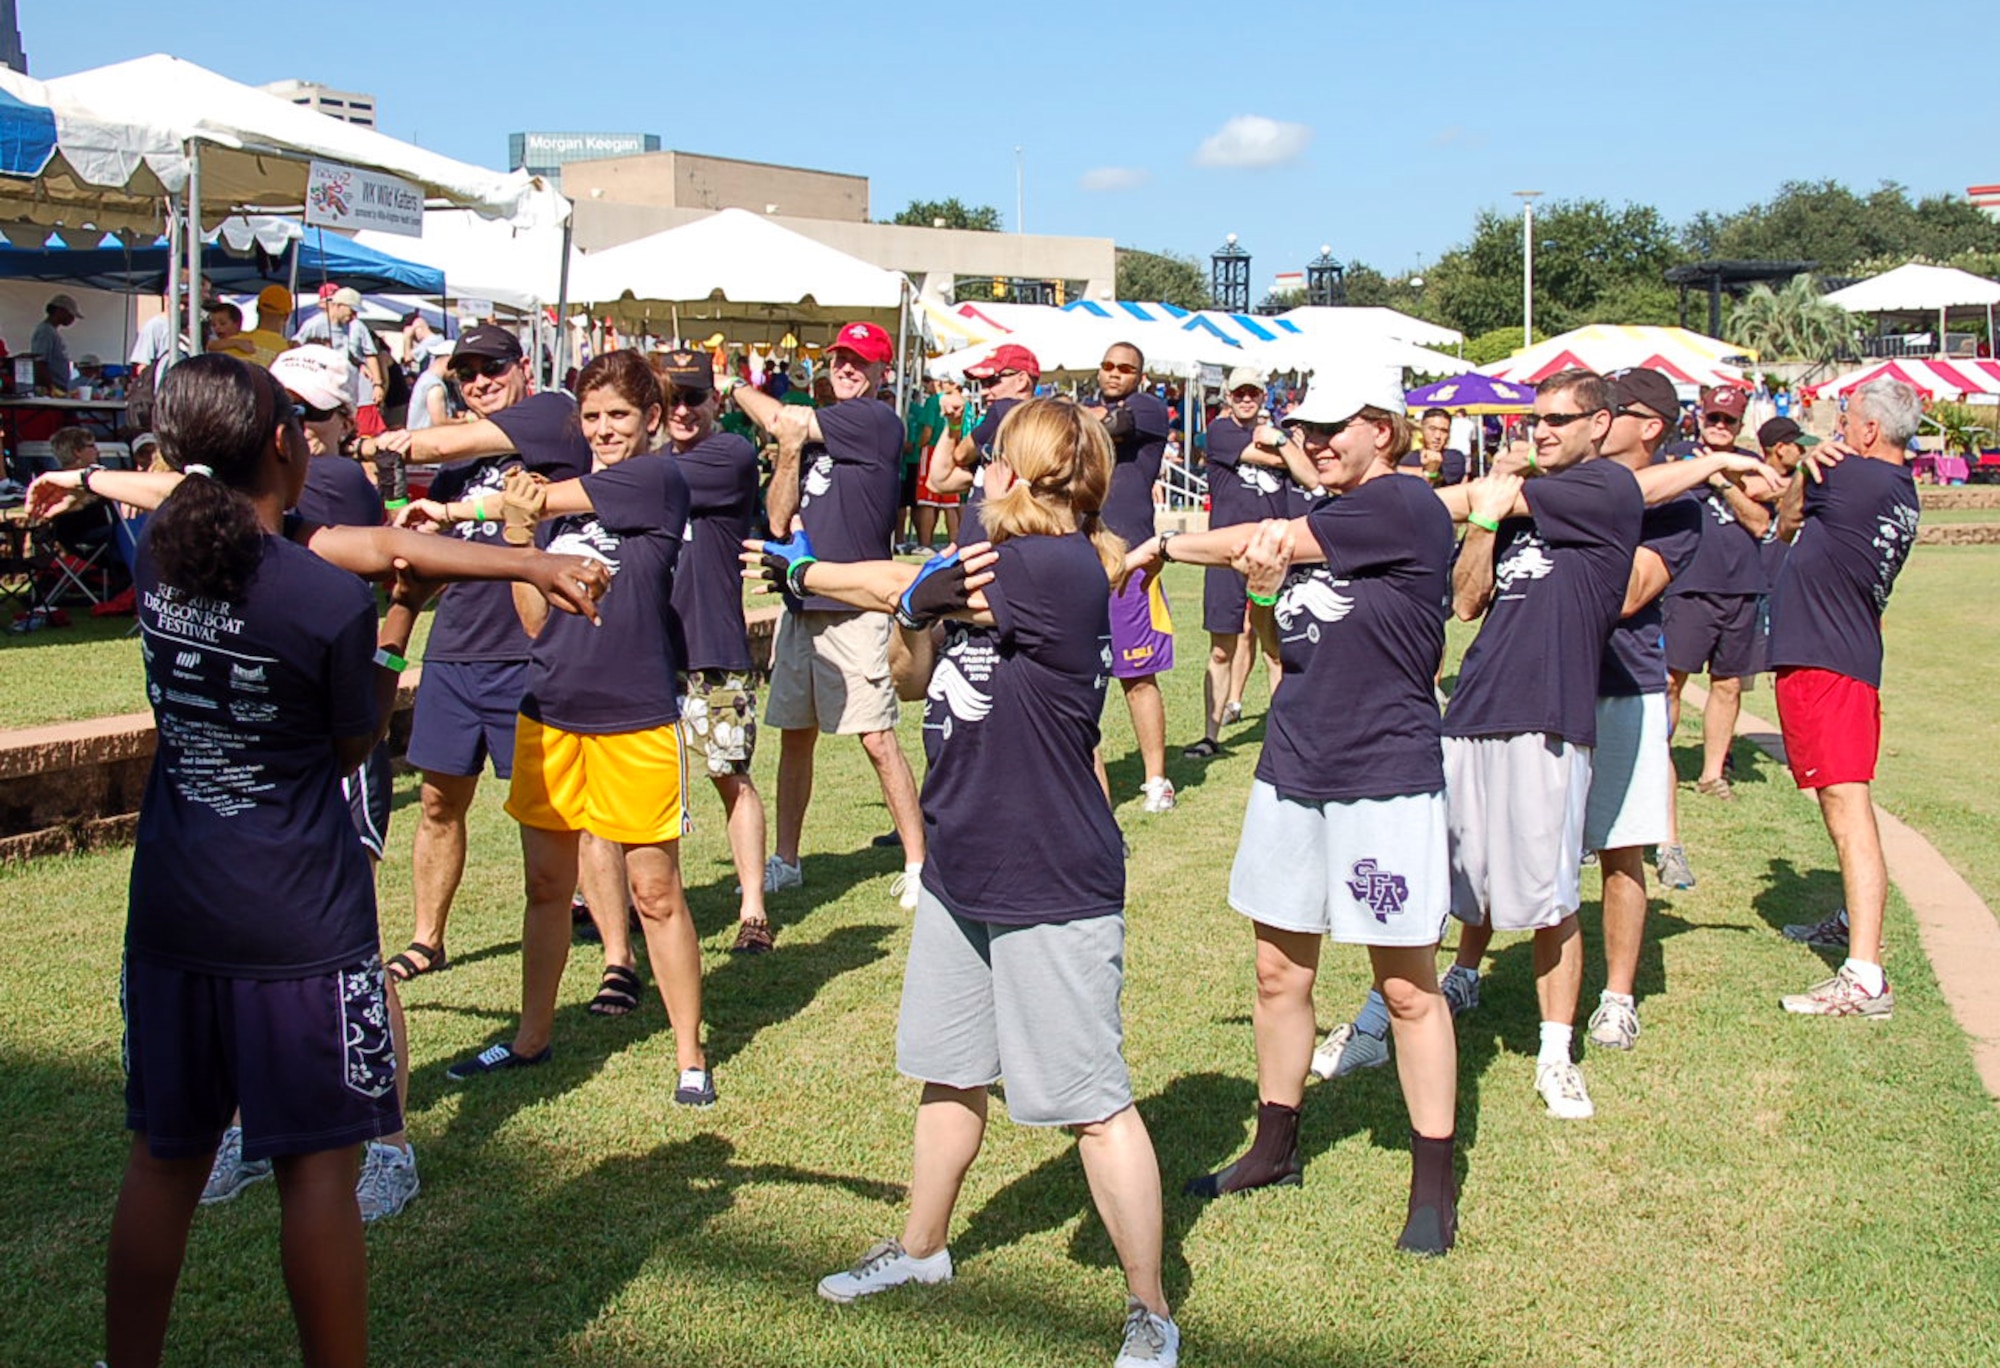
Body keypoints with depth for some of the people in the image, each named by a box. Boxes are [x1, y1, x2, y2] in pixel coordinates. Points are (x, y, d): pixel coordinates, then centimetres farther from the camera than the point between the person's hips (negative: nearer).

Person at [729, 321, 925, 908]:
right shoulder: (813, 427, 15)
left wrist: (736, 386, 10)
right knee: (795, 736, 13)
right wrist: (789, 453, -9)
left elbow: (779, 420, -9)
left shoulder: (877, 421, -7)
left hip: (854, 609, -7)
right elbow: (777, 519, 7)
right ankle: (786, 861, 24)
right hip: (801, 604, 8)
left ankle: (918, 864, 1)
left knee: (878, 741, -7)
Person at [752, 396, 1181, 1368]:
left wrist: (804, 569, 6)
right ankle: (922, 1248, 42)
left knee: (1094, 1105, -1)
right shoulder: (992, 566, 11)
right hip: (961, 875, 10)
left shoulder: (1061, 569, -19)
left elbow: (904, 588, -11)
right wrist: (921, 619, -10)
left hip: (1052, 889, -10)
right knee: (947, 1071, 23)